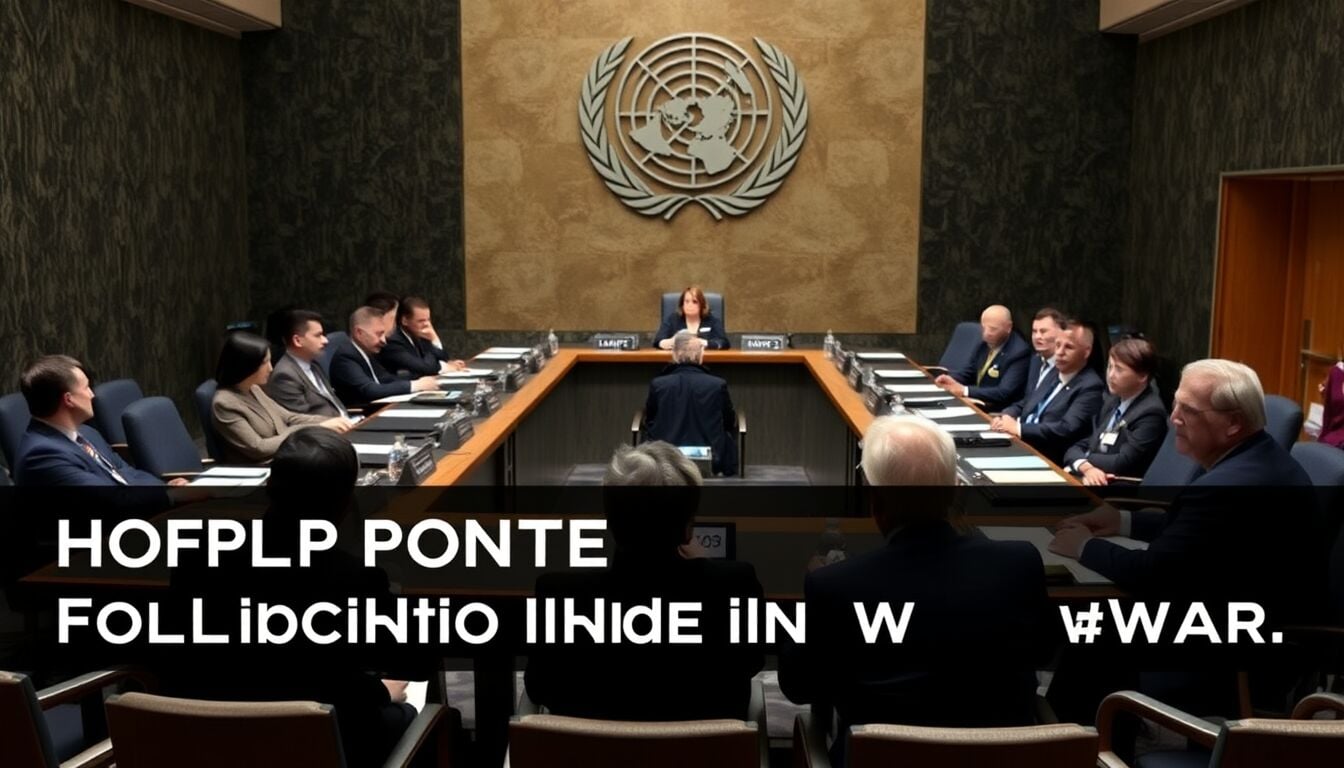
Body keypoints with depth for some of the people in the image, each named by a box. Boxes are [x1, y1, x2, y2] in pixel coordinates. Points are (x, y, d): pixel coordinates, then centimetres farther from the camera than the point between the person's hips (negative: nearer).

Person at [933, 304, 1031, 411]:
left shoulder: (1019, 352, -18)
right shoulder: (986, 342, 5)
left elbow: (1004, 393, -25)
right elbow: (968, 371, 15)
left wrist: (965, 391, -31)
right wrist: (950, 378, -8)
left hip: (999, 412, -7)